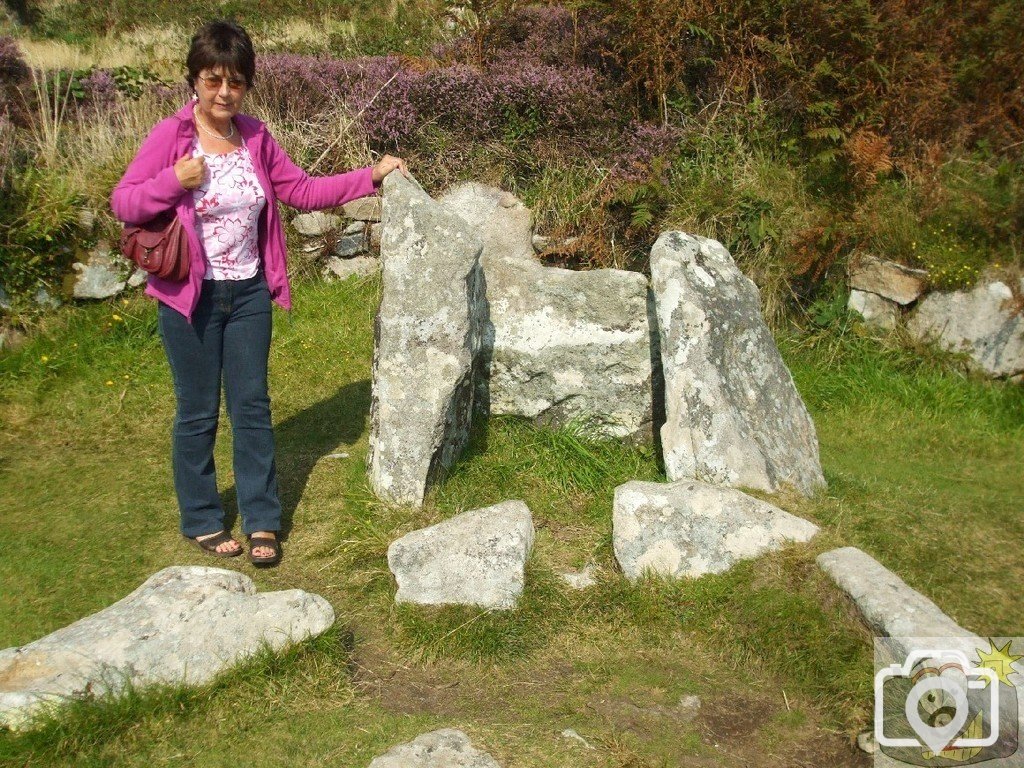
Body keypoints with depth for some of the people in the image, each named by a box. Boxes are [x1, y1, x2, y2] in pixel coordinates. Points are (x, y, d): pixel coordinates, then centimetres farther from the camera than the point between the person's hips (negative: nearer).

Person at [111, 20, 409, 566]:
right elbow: (122, 203, -8)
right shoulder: (171, 136, -11)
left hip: (248, 293, 4)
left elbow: (303, 191, 7)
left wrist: (372, 176, 1)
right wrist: (175, 181, -24)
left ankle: (261, 521, 21)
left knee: (252, 406, 10)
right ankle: (201, 520, 25)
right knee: (198, 413, 8)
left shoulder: (255, 137, 2)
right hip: (190, 296, -4)